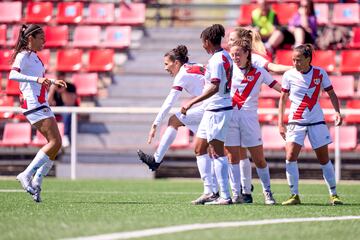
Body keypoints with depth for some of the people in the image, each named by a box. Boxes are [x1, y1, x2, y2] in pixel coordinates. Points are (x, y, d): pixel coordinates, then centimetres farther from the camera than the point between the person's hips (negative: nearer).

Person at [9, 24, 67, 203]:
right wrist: (37, 79, -36)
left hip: (42, 104, 10)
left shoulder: (34, 56, 20)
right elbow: (13, 75, -28)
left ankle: (36, 183, 4)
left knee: (55, 143, 4)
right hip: (34, 105, -10)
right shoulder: (23, 56, -9)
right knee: (55, 142, -16)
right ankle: (27, 175, -14)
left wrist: (54, 82, 31)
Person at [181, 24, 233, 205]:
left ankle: (225, 196, -8)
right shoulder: (225, 56, 12)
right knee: (199, 148, 15)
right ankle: (210, 191, 15)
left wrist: (192, 102, -26)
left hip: (217, 109, -10)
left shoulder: (217, 59, -17)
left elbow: (214, 87, -25)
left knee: (217, 152, -8)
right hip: (212, 110, 10)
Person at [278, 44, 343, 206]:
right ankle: (294, 195, -7)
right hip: (296, 122, 0)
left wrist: (337, 111, -11)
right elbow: (283, 99, 4)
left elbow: (331, 93, 5)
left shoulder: (320, 73, -5)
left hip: (316, 122, 0)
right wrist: (280, 123, 0)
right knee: (290, 157, -15)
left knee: (324, 159, 4)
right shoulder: (289, 75, -4)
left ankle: (333, 194, 16)